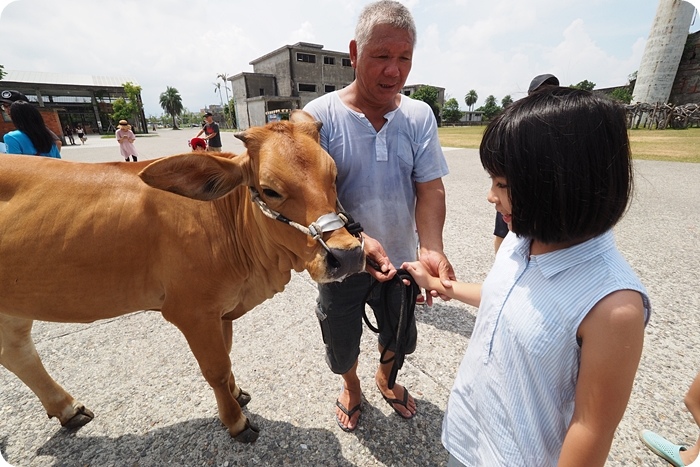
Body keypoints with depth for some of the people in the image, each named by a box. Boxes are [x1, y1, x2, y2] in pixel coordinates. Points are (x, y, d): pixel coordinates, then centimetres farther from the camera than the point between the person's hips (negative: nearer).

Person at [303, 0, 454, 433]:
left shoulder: (419, 115, -6)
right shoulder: (320, 116, -16)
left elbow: (429, 188, -9)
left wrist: (431, 247, -27)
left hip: (400, 261, 3)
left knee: (399, 335, 25)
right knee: (342, 344, 21)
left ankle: (386, 378, 61)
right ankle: (352, 386, 58)